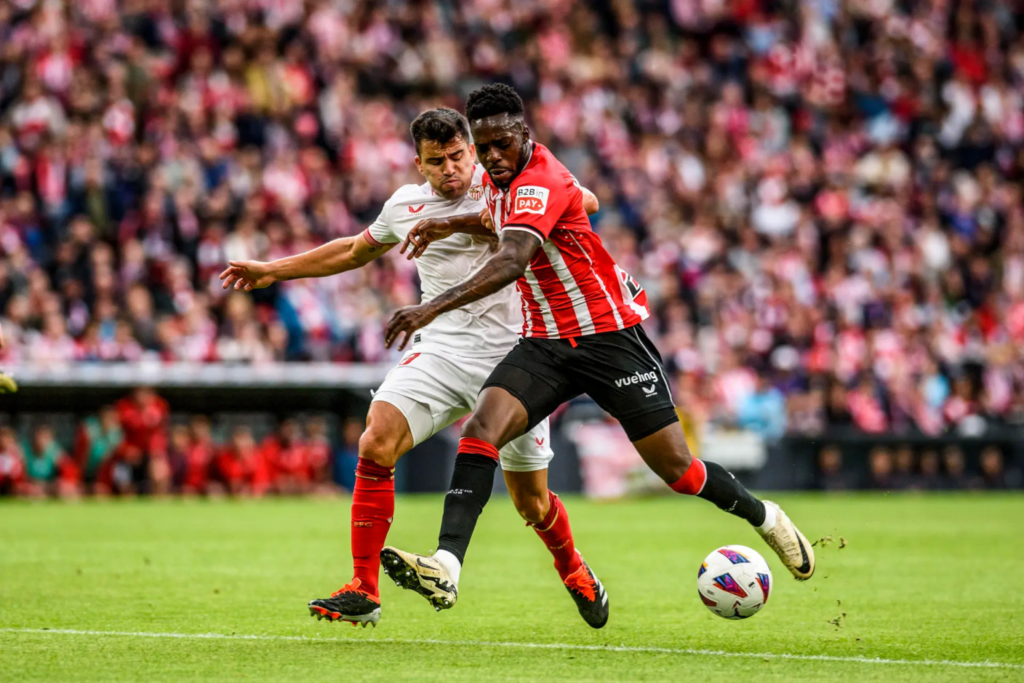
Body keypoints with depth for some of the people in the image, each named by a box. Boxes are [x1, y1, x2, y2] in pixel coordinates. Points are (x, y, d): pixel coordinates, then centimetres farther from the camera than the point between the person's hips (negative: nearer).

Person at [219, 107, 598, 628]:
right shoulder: (406, 205, 10)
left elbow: (585, 202, -9)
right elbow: (355, 251, 28)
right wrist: (273, 271, 32)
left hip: (510, 356, -3)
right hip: (441, 351, 3)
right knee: (376, 445, -19)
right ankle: (363, 591, -12)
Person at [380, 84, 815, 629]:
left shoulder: (540, 184, -24)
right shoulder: (502, 177, 4)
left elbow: (511, 262, -41)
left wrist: (434, 307, -51)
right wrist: (455, 226, 10)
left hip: (610, 336, -7)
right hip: (544, 342, 7)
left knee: (676, 469, -1)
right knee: (479, 429, -20)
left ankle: (764, 517, 27)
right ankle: (446, 568, -25)